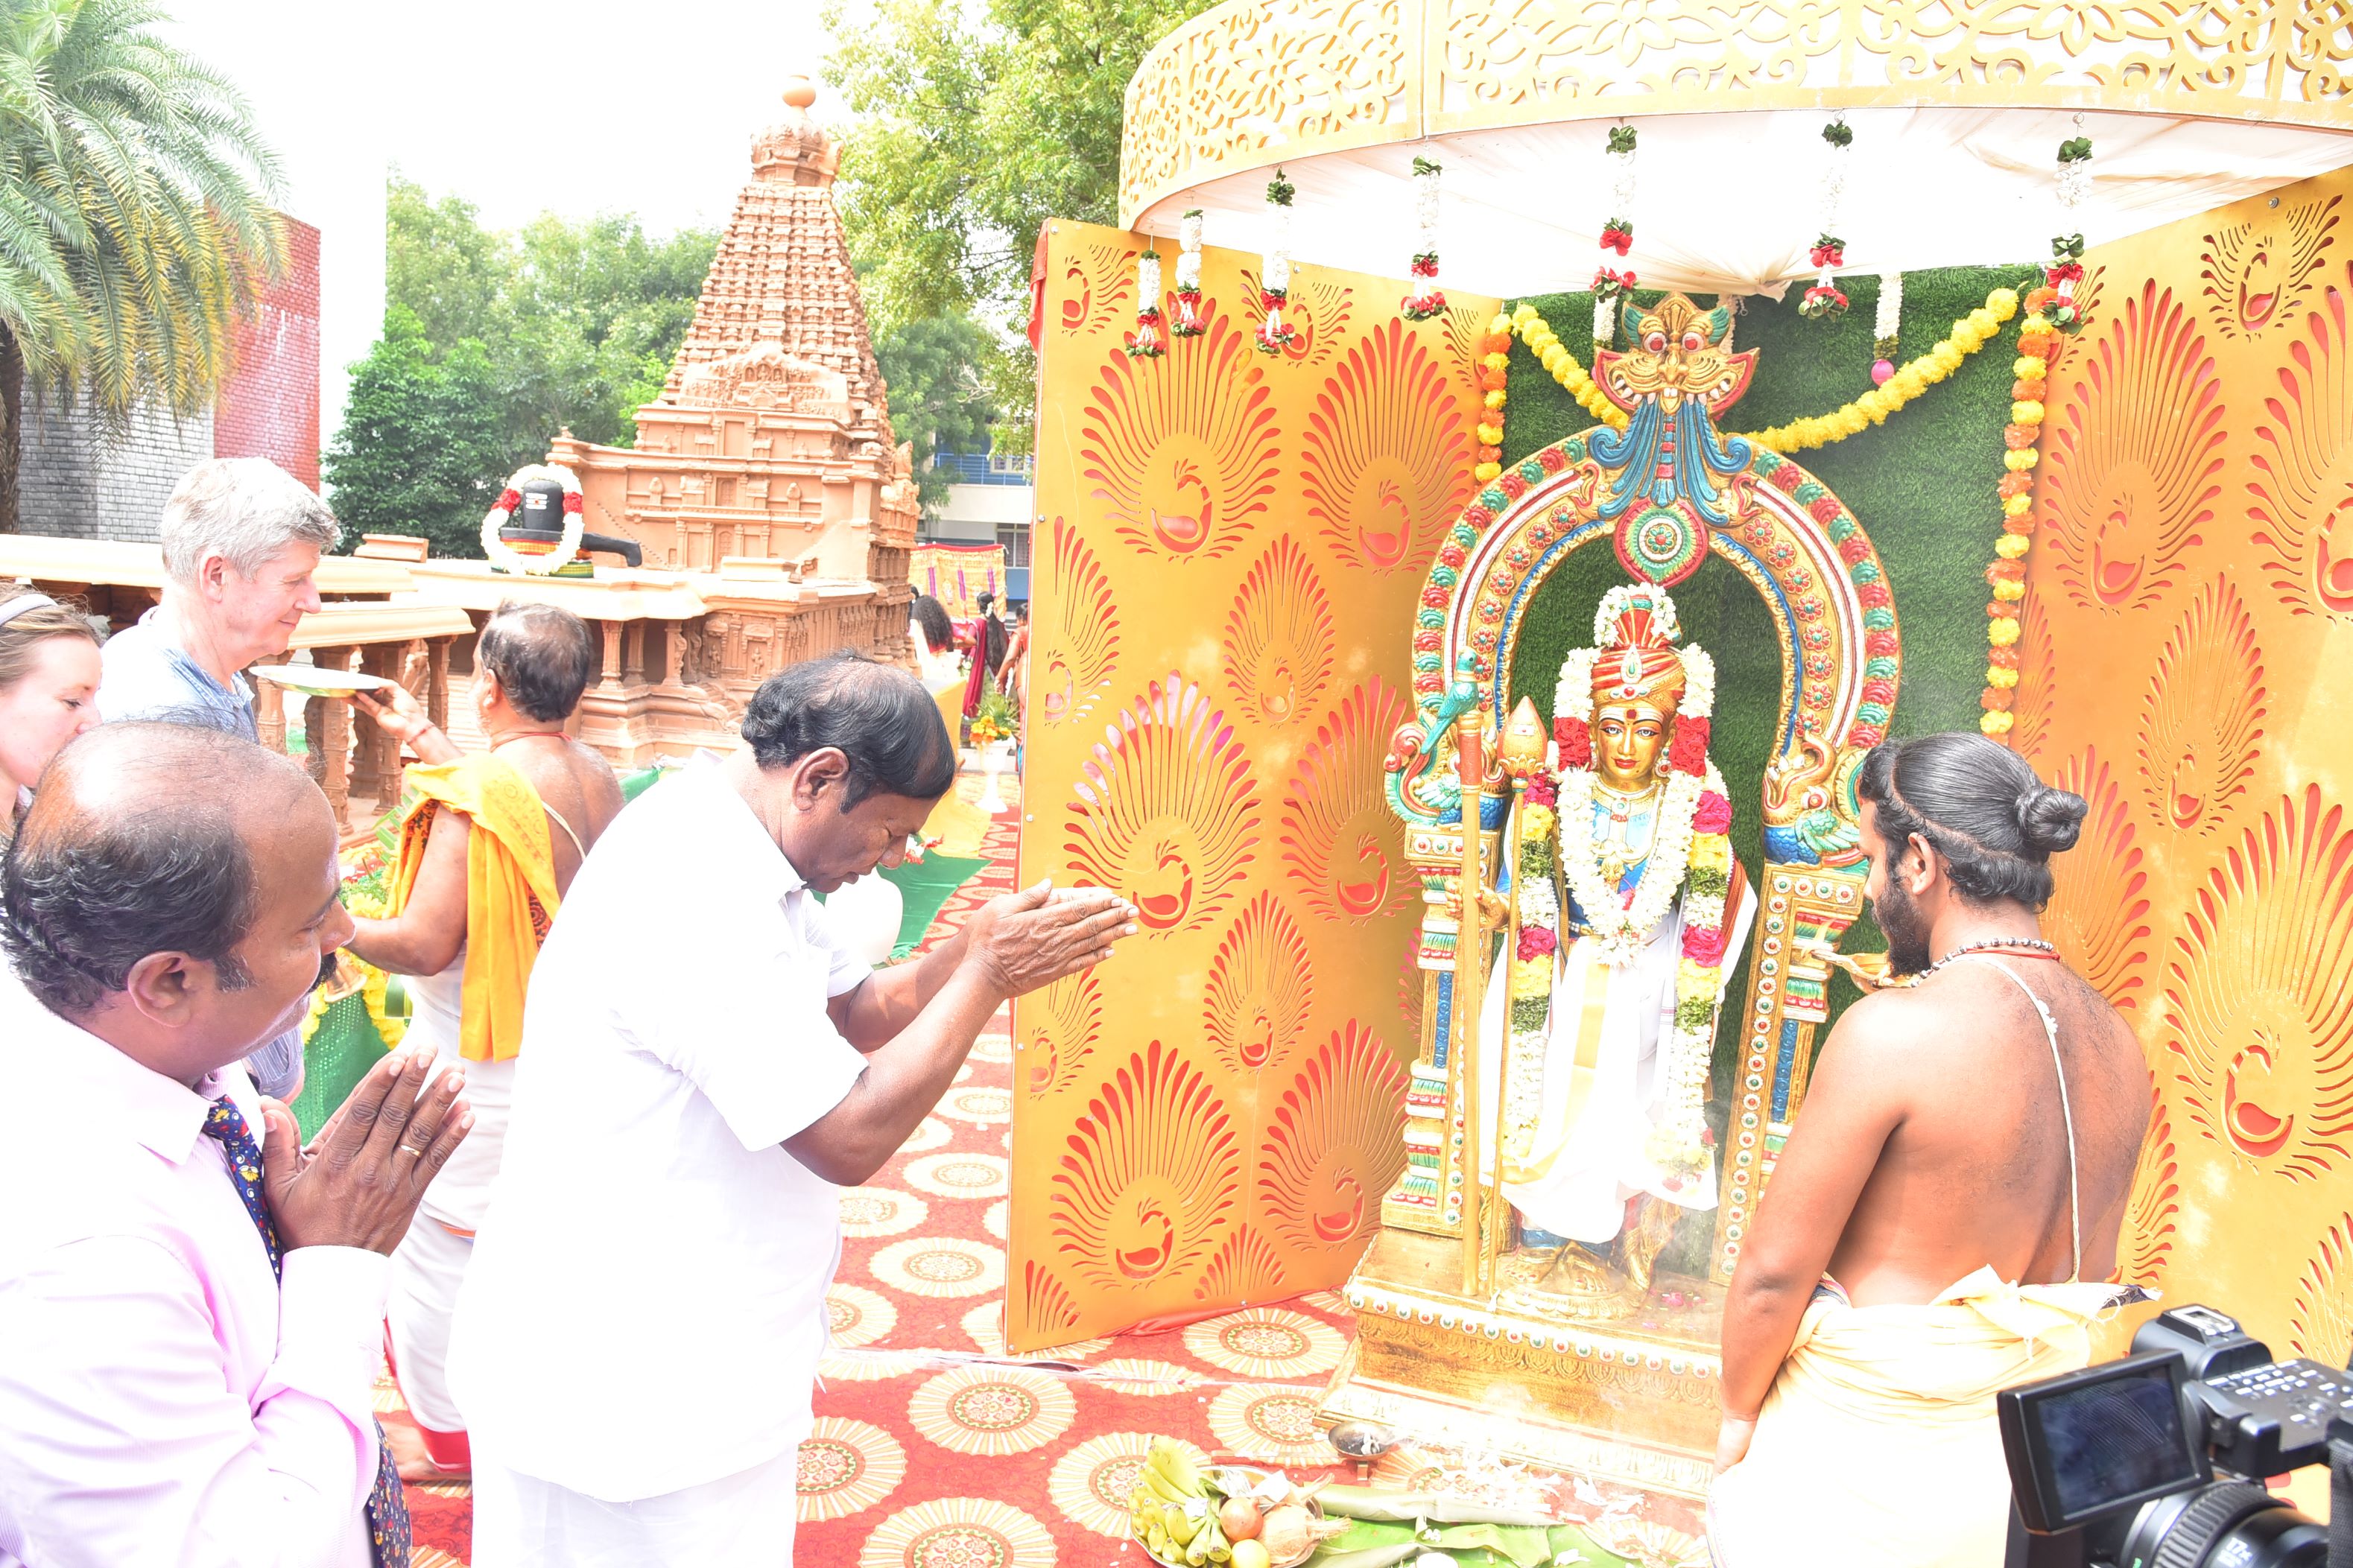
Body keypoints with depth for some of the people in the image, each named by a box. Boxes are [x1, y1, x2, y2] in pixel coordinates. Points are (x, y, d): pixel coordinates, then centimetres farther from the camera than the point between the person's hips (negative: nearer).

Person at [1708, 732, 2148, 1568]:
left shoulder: (1890, 1033, -23)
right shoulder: (2117, 1043, -1)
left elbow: (1774, 1271, -18)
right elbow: (2087, 1265, 8)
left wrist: (1737, 1416, -2)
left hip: (1867, 1467, -6)